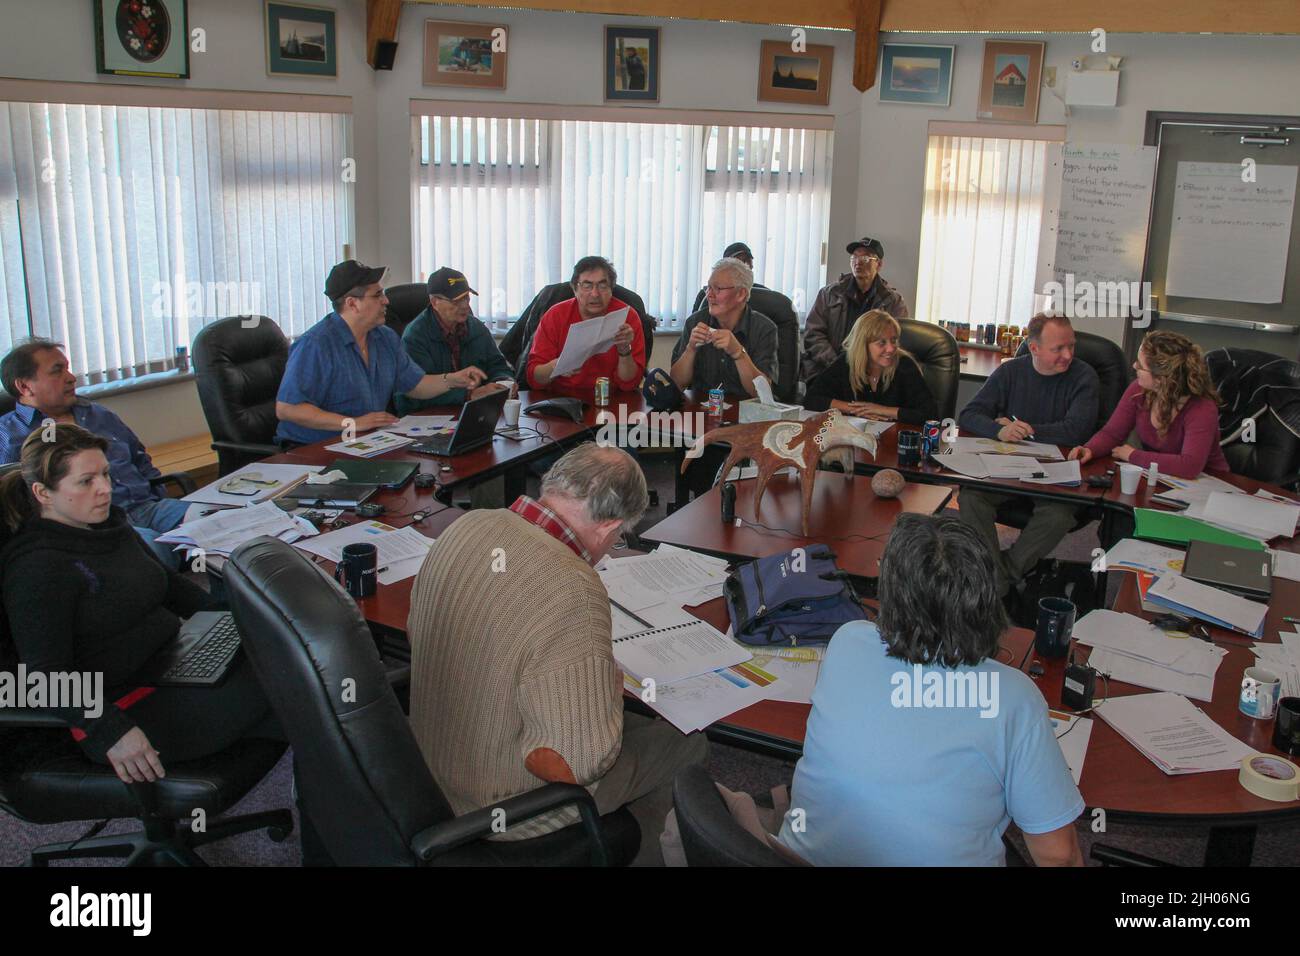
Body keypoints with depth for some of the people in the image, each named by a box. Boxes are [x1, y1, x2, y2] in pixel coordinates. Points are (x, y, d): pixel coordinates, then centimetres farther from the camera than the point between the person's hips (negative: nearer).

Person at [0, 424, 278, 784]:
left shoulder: (107, 523, 11)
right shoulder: (36, 570, -17)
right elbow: (46, 673, -21)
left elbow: (166, 580, 24)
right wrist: (112, 732, -30)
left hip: (173, 666, 9)